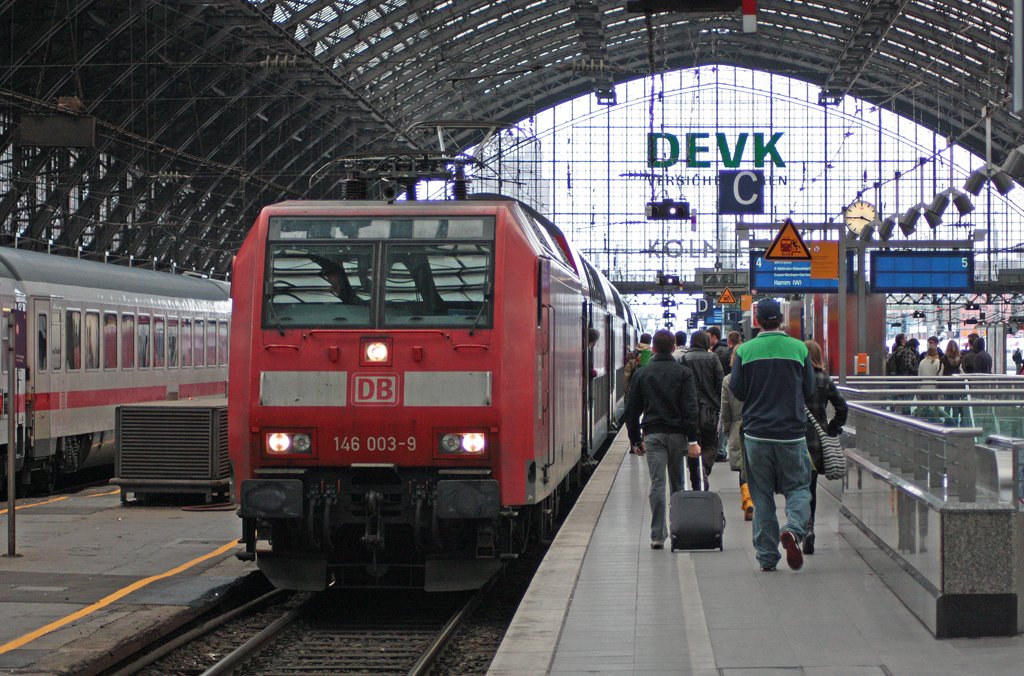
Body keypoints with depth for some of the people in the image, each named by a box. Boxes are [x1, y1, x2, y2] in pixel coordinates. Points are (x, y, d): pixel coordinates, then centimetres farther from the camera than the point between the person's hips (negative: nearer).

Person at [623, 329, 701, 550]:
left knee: (657, 484, -4)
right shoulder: (683, 373, -1)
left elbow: (632, 410, 7)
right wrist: (692, 440, -9)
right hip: (677, 434, 0)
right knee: (677, 484, 12)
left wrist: (635, 439, 15)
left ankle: (658, 535, -11)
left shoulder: (642, 374, 5)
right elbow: (690, 409, -8)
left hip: (652, 434, 0)